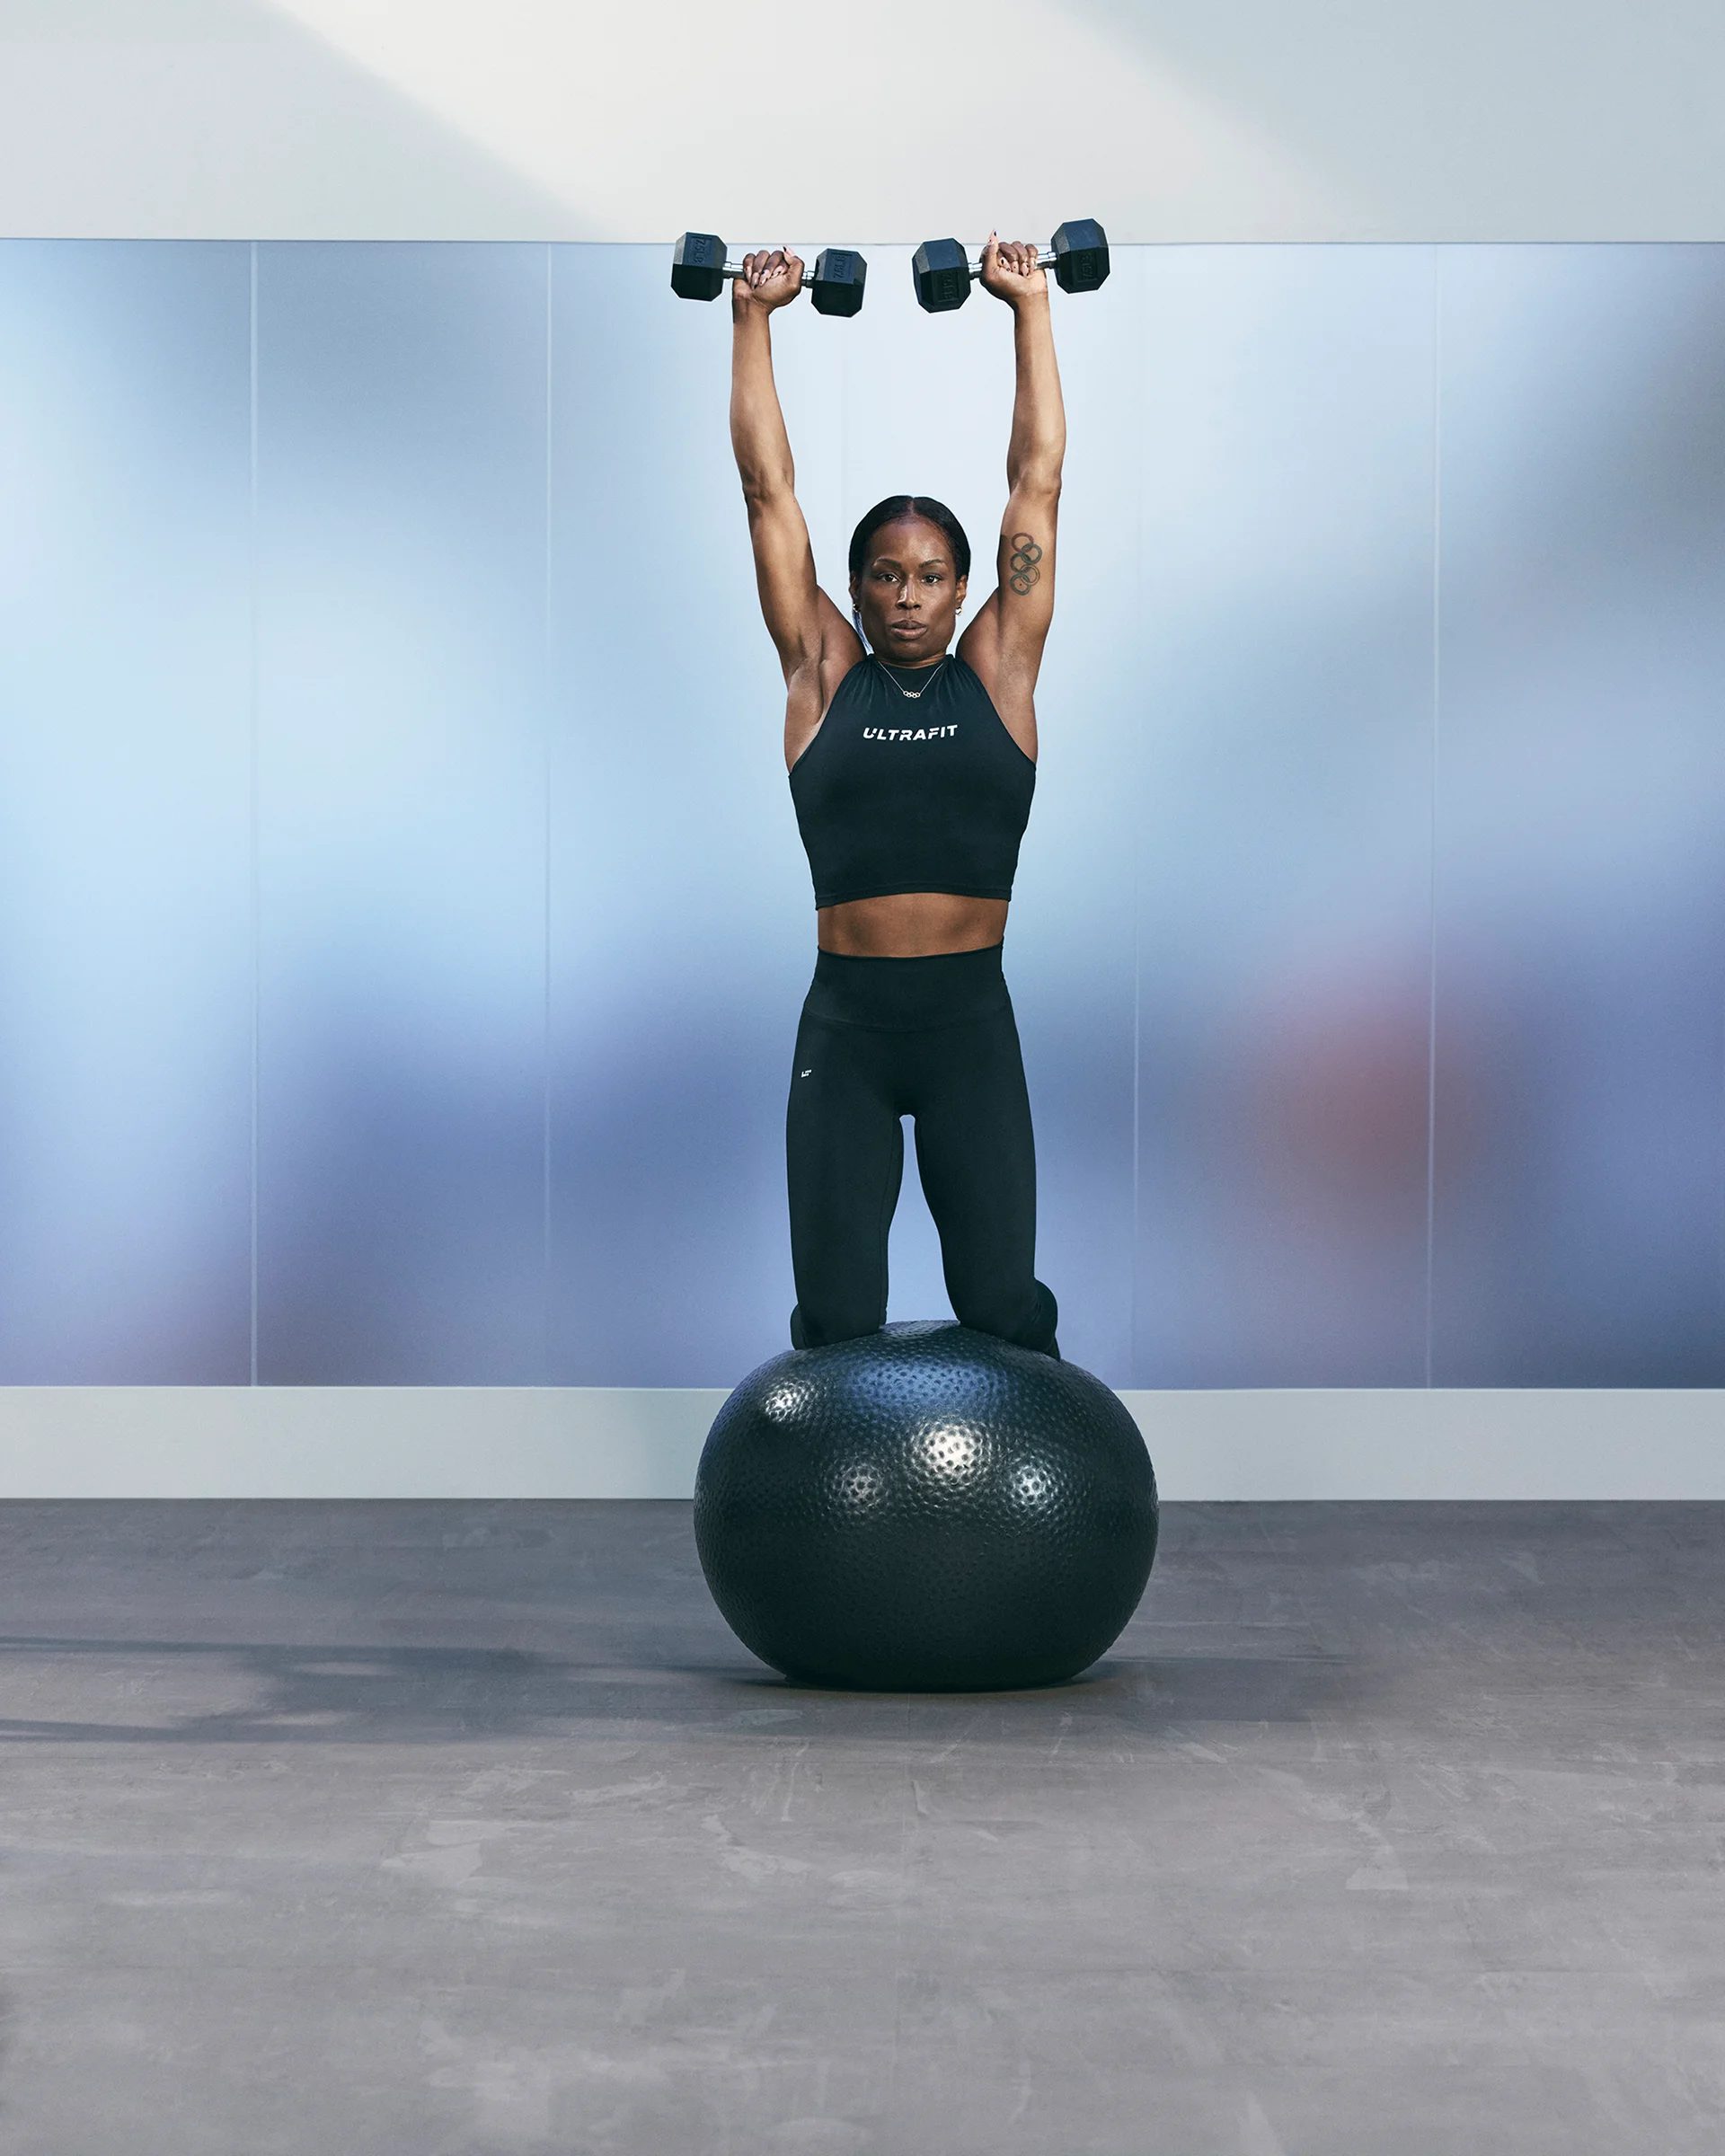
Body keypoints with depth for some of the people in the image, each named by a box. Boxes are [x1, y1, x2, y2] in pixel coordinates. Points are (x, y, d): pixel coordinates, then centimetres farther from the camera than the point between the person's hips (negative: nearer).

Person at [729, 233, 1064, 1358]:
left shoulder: (998, 673, 7)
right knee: (837, 1320, -1)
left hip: (972, 1021, 0)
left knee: (1005, 1306, -1)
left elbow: (1038, 477, 8)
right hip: (846, 1023, 0)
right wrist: (754, 315, 9)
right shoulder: (824, 676, 6)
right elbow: (768, 486, 7)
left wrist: (1030, 303, 10)